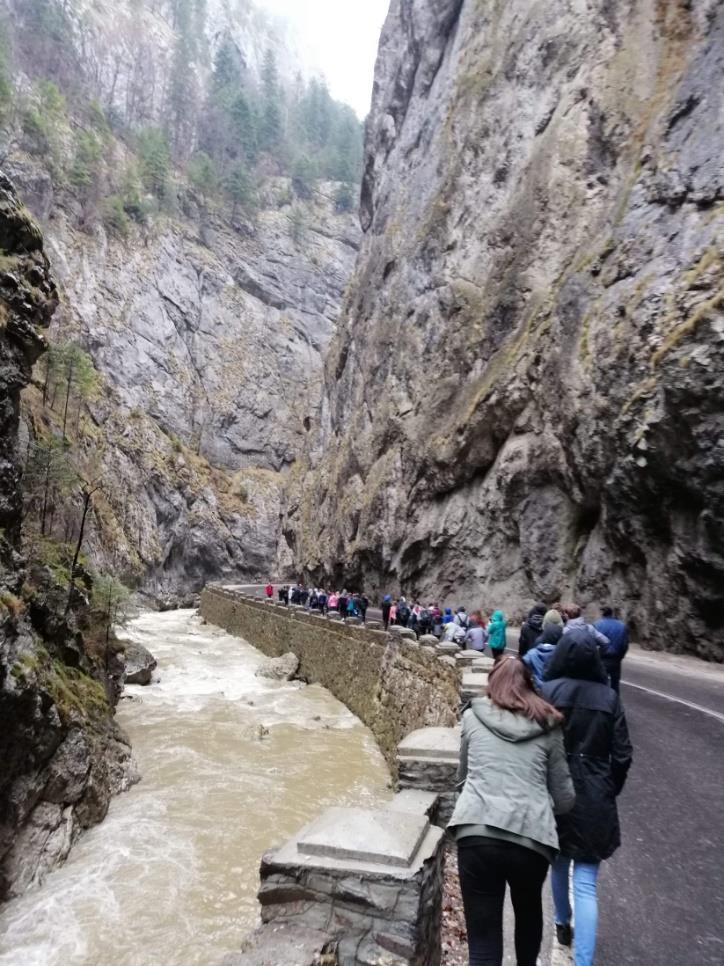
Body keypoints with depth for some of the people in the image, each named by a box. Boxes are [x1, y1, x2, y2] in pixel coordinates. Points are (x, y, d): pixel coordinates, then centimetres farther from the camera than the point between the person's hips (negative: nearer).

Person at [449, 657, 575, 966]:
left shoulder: (473, 717, 8)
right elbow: (564, 798, 12)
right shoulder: (547, 728, 7)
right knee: (528, 910, 32)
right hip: (531, 837, 2)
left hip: (477, 833, -2)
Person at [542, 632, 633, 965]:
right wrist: (610, 790, 14)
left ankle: (562, 923, 47)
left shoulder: (546, 692, -13)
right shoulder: (609, 697, -8)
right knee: (586, 883, 6)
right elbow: (622, 756, -3)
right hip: (594, 797, 0)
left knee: (558, 862, 26)